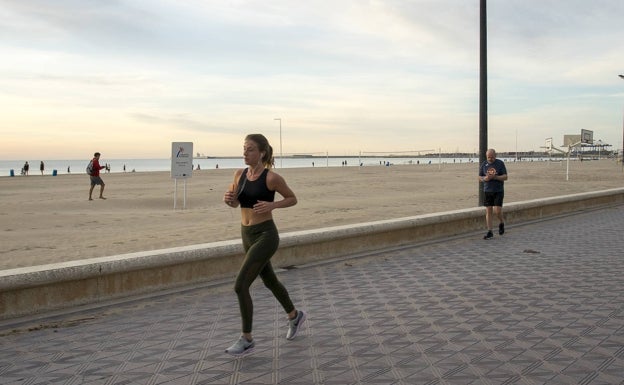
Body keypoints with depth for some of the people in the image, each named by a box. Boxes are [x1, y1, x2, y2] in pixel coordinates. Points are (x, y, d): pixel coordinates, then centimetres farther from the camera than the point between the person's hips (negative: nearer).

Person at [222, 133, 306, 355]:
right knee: (269, 281, 22)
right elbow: (235, 203, 15)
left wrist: (272, 205, -20)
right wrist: (227, 198, -9)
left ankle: (247, 339, 2)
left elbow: (293, 199, -2)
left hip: (266, 236, -8)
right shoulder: (240, 174, 4)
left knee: (240, 286, -13)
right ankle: (295, 316, 46)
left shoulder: (272, 177, -14)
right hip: (248, 236, 8)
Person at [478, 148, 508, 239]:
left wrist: (494, 177, -20)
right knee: (488, 211, 0)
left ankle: (501, 223, 23)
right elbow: (480, 178, 9)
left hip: (498, 191, -2)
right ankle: (489, 232, 5)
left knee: (497, 211, -10)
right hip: (487, 191, 3)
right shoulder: (484, 164, 6)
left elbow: (505, 177, -6)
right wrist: (485, 178, -14)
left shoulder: (500, 163, -2)